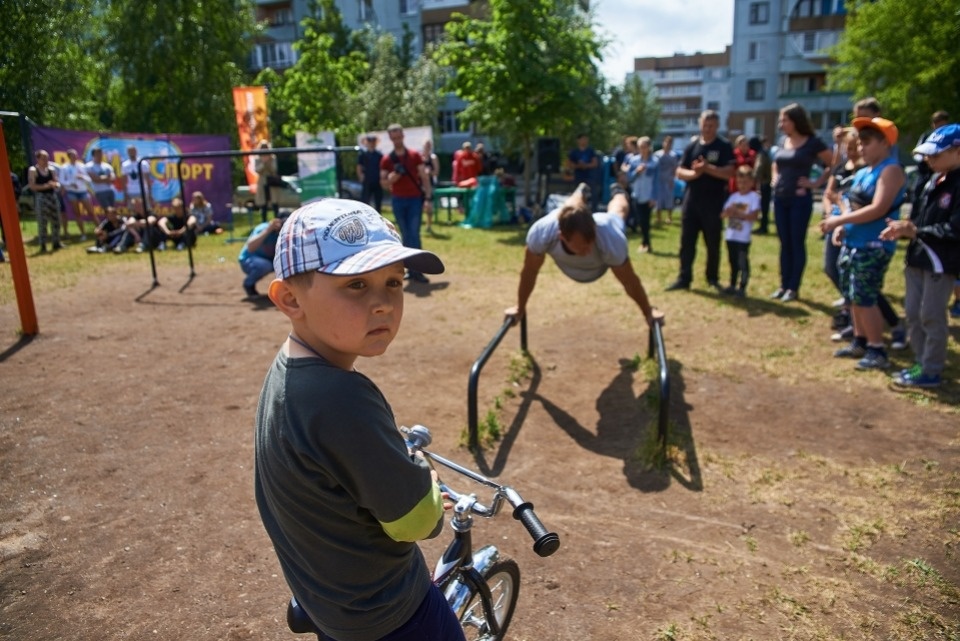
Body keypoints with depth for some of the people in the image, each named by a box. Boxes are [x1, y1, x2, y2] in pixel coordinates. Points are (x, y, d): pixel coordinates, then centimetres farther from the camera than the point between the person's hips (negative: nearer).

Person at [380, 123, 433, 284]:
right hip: (398, 201, 2)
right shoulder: (386, 160, 3)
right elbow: (384, 184, 2)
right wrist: (395, 174, -17)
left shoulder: (415, 155, 2)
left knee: (414, 234, -8)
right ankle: (411, 268, 13)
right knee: (406, 235, 6)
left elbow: (424, 177, 1)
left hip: (415, 199, -1)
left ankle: (416, 270, -9)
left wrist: (428, 198, -7)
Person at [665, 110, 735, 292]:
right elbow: (679, 172, 4)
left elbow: (729, 173, -12)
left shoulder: (724, 147, -1)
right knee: (686, 241, 3)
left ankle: (713, 278, 17)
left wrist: (707, 168, -21)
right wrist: (693, 173, -16)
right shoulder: (692, 146, 8)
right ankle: (684, 278, 9)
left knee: (713, 243, 6)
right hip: (691, 200, 3)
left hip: (714, 202, -3)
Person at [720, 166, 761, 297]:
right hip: (730, 236, 6)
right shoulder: (734, 196, 11)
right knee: (733, 262, 15)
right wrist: (727, 212, -15)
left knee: (743, 262, -5)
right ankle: (732, 286, 24)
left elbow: (754, 215, -15)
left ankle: (742, 288, 0)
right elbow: (722, 214, 7)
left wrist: (739, 214, -24)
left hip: (743, 237, -6)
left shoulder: (754, 197, -5)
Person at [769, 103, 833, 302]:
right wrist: (775, 179, 11)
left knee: (797, 244, 0)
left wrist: (815, 183, -8)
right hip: (779, 199, 6)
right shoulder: (783, 142, 9)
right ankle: (783, 286, 15)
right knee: (784, 244, 9)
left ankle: (794, 288, 5)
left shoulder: (812, 143, -8)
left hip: (800, 200, -6)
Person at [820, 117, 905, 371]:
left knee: (864, 298, -8)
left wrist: (838, 220, -20)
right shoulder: (863, 172, 15)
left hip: (874, 246, -9)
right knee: (852, 296, 15)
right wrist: (841, 226, 1)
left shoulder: (891, 170, -12)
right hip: (853, 243, 9)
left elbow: (878, 209, -22)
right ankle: (860, 342, 28)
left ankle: (877, 351, 2)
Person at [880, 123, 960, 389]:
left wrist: (915, 231, -19)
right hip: (917, 257, 8)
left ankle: (931, 371, 12)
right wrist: (904, 227, -7)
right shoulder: (933, 181, 10)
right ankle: (922, 364, 27)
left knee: (932, 316, 0)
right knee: (913, 314, 14)